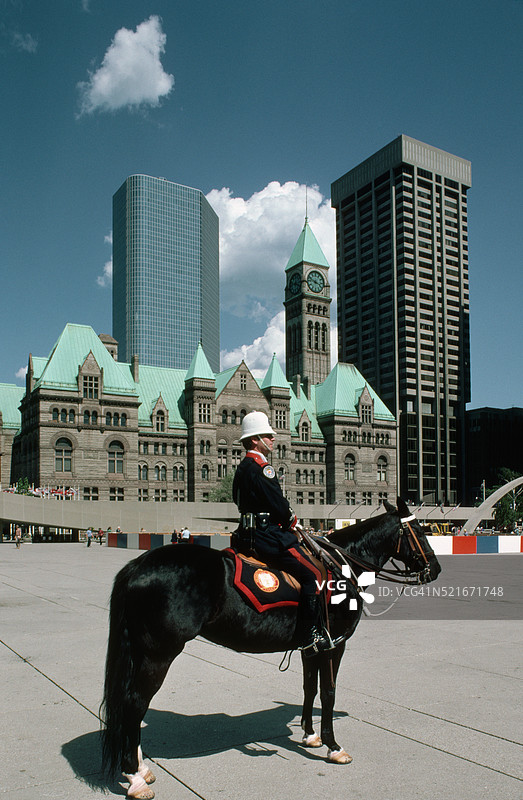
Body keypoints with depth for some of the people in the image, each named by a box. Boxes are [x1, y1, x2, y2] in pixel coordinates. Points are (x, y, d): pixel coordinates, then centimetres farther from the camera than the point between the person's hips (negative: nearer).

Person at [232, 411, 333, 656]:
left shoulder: (242, 468, 17)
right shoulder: (261, 468, -15)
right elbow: (280, 506, -19)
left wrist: (287, 521, 15)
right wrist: (292, 522, 2)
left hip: (249, 532, 11)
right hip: (267, 534, -11)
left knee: (307, 564, 21)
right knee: (312, 573, -10)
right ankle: (311, 636, -9)